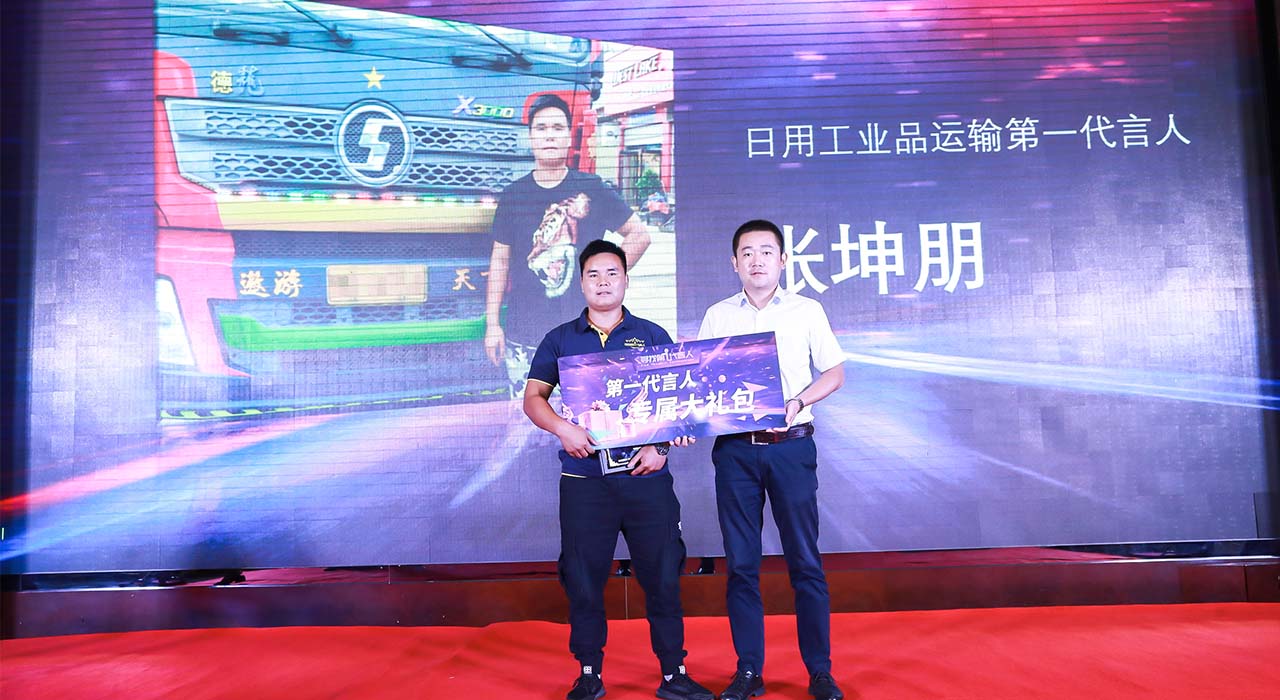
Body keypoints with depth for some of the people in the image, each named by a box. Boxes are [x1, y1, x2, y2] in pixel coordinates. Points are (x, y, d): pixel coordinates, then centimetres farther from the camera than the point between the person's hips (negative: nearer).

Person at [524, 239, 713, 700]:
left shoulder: (652, 336, 10)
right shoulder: (560, 341, 11)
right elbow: (533, 398, 5)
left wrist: (661, 447, -8)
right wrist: (562, 427, -15)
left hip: (647, 476, 0)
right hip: (583, 478, 1)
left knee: (663, 576, 3)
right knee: (583, 580, 6)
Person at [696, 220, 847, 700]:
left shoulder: (807, 310, 7)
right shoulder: (717, 315, 11)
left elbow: (834, 373, 6)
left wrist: (797, 401, -11)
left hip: (791, 445, -1)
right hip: (735, 448, 2)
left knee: (805, 560, 1)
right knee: (741, 563, 5)